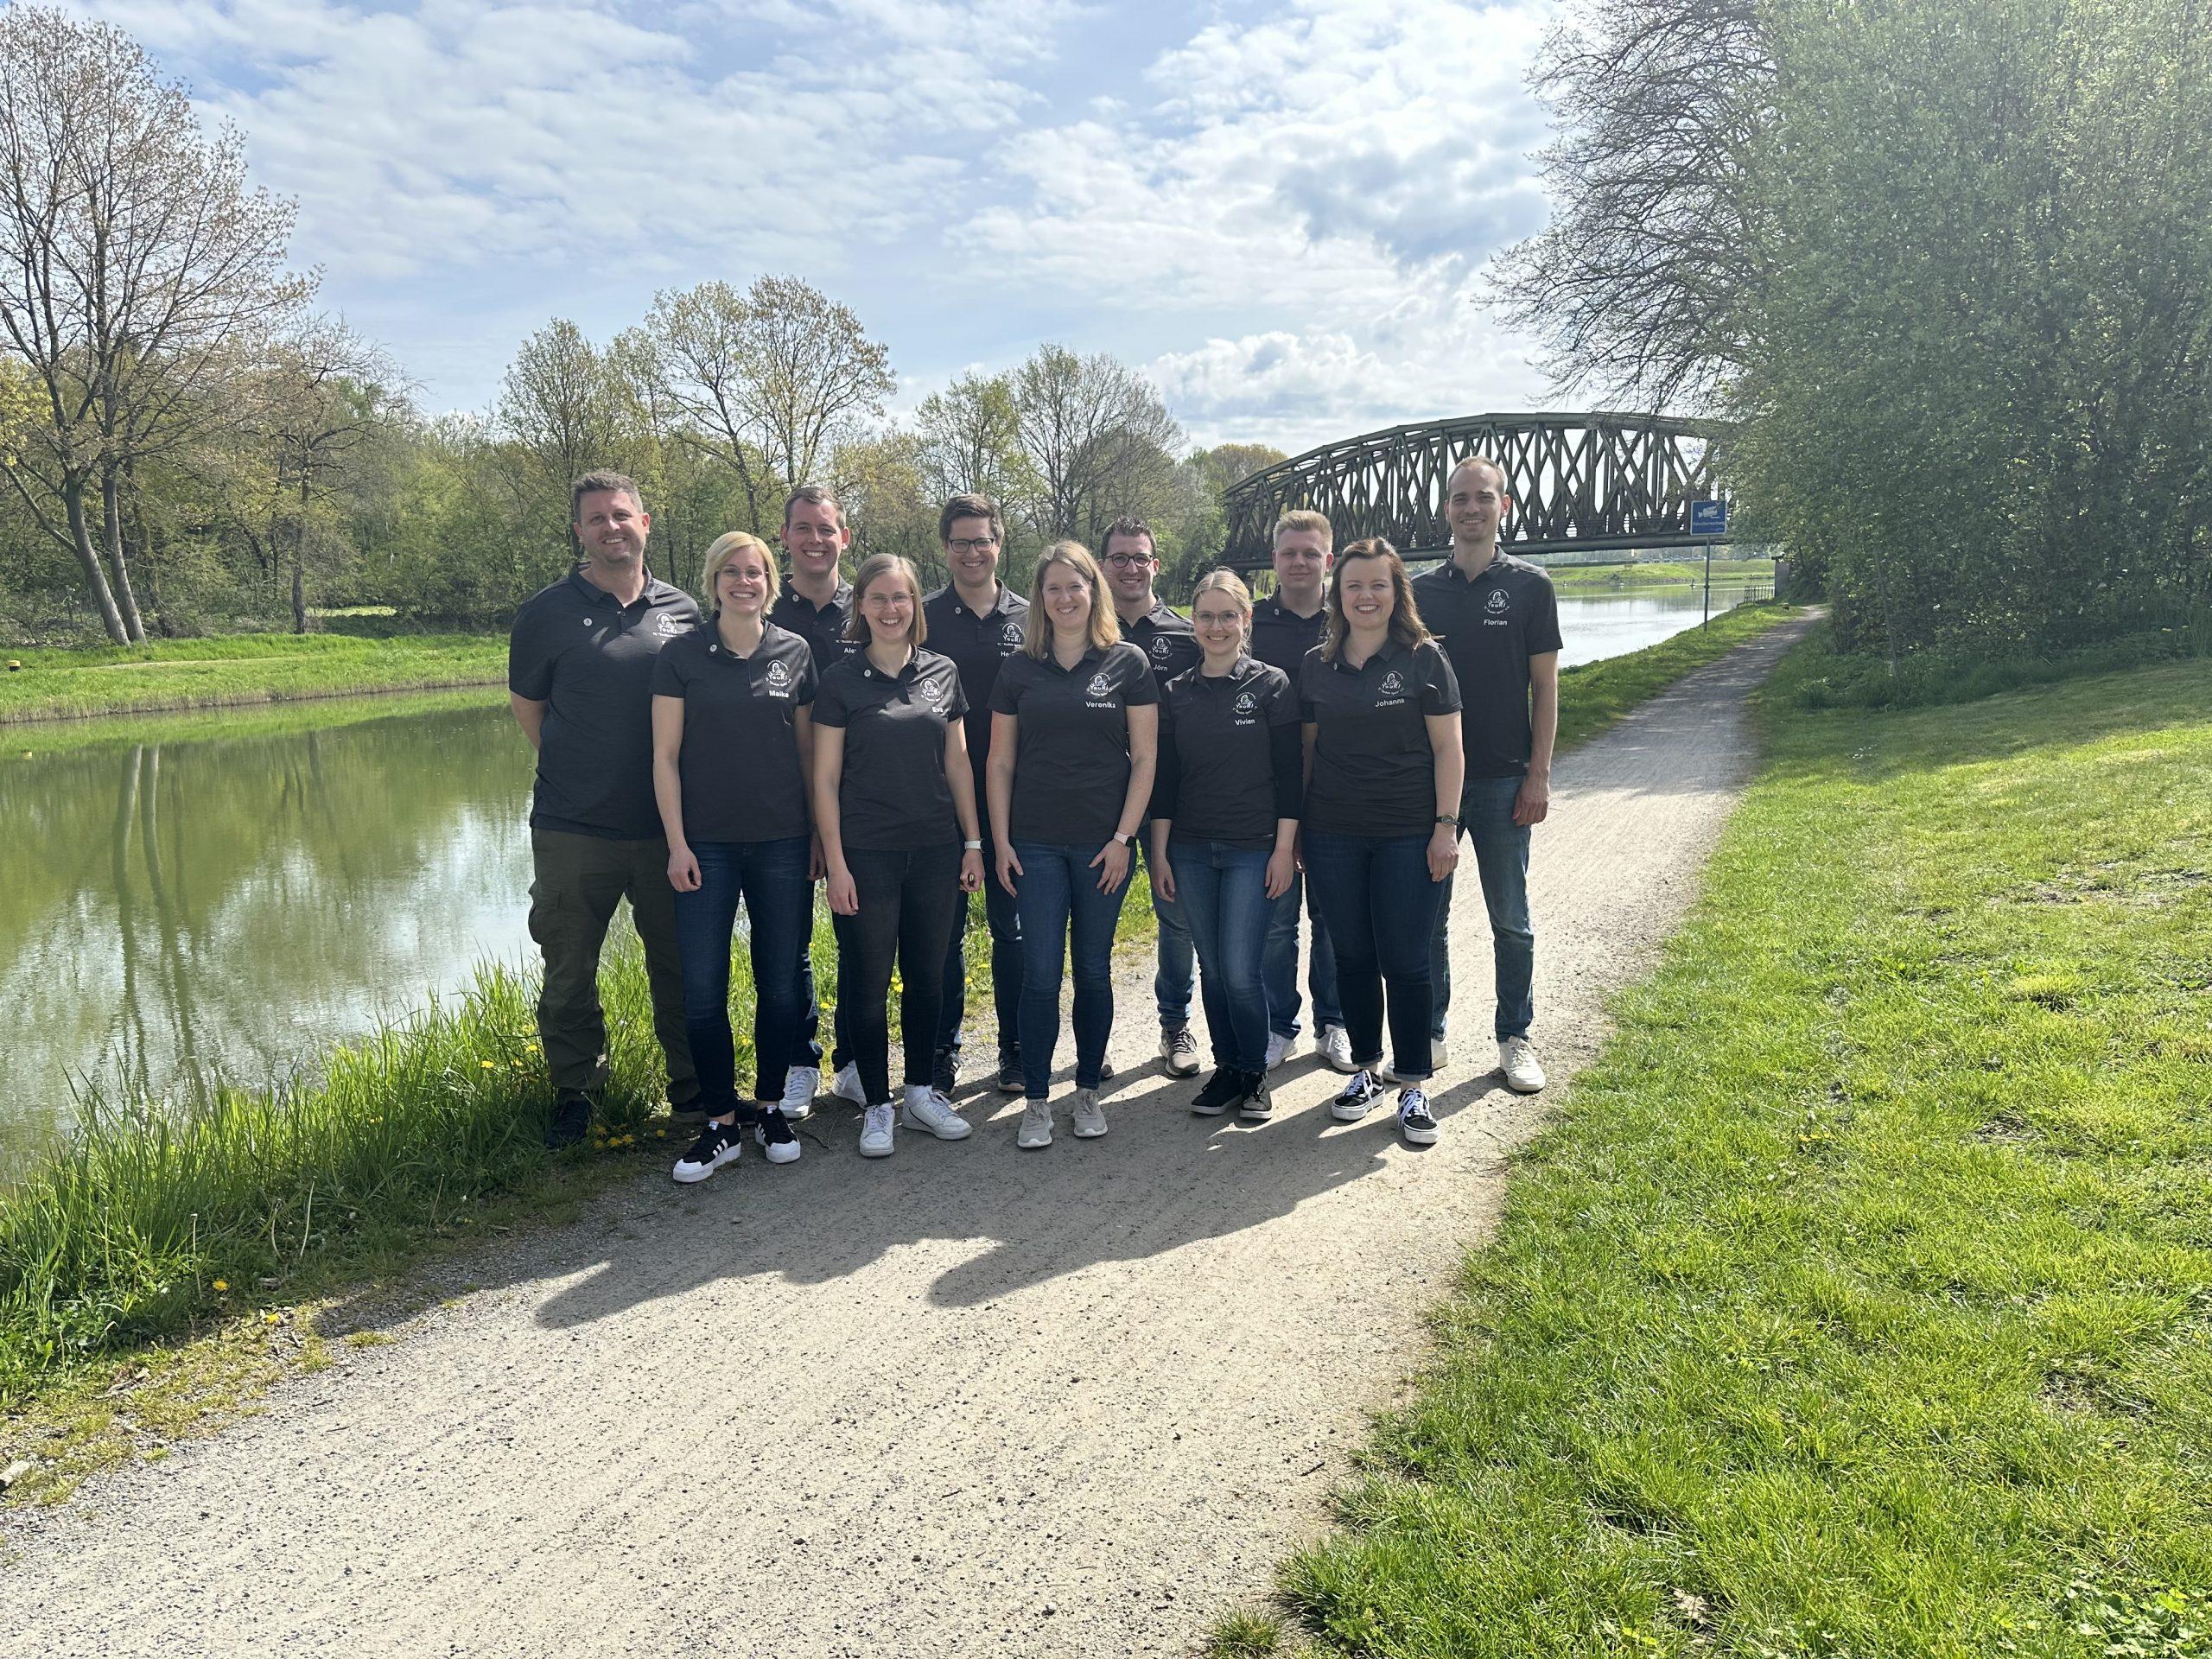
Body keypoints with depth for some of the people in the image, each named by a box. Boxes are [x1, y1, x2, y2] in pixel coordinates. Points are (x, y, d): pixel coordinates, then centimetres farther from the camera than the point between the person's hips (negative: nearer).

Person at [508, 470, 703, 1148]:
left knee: (680, 962, 11)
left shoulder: (683, 611, 5)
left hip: (667, 825, 2)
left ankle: (692, 1085, 26)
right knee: (570, 970, 8)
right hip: (574, 829, -2)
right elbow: (527, 704, 10)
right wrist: (574, 767, 5)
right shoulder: (549, 611, -1)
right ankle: (574, 1092, 25)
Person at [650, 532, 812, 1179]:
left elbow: (808, 749, 8)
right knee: (703, 988, -1)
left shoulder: (795, 653, 4)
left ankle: (770, 1107, 25)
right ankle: (721, 1123, 13)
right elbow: (665, 755, 0)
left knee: (781, 983, 7)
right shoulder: (682, 656, 0)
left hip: (783, 841, 1)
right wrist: (677, 842, -6)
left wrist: (818, 835, 6)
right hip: (708, 845, -1)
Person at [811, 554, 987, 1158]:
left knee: (927, 978, 11)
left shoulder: (942, 672, 6)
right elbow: (825, 779, -3)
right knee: (868, 983, 4)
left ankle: (921, 1093, 27)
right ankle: (878, 1106, 18)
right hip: (866, 853, -3)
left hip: (936, 852, 3)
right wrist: (835, 863, -9)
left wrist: (973, 843, 7)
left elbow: (957, 764, 10)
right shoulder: (841, 680, -3)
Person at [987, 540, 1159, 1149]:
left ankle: (1089, 1089, 23)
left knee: (1094, 970, 9)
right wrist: (1001, 841, 1)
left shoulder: (1127, 663, 0)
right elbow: (1001, 761, 7)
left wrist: (1123, 837, -7)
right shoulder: (1020, 670, 5)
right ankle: (1035, 1102, 11)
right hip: (1036, 845, 1)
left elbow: (1144, 758, -1)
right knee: (1040, 974, 0)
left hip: (1103, 844, -1)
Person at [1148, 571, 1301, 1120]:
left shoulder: (1271, 685, -1)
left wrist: (1285, 849, -8)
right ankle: (1226, 1067, 24)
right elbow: (1164, 776, 8)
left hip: (1253, 848, -3)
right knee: (1212, 968, 9)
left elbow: (1290, 772, -3)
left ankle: (1254, 1073, 12)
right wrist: (1160, 854, 4)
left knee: (1240, 970, -7)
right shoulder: (1176, 693, 7)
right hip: (1191, 849, 3)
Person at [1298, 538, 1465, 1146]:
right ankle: (1366, 1068, 26)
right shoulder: (1316, 665, 7)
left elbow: (1447, 747, -3)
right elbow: (1306, 748, 11)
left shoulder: (1424, 658, -2)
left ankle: (1413, 1086, 12)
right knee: (1352, 957, 10)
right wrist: (1295, 826, 9)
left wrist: (1446, 825, -9)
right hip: (1333, 837, 3)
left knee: (1405, 961, -1)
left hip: (1407, 836, -3)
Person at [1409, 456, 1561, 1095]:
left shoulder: (1530, 586, 1)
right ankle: (1428, 1035, 20)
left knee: (1510, 919, 6)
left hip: (1502, 780, -2)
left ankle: (1515, 1038, 19)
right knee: (1427, 915, 8)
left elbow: (1544, 686, -1)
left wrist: (1539, 774, -8)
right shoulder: (1420, 591, 7)